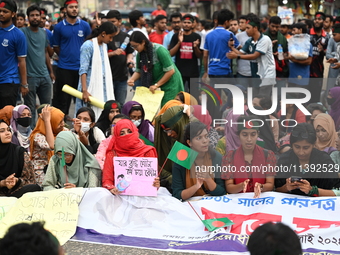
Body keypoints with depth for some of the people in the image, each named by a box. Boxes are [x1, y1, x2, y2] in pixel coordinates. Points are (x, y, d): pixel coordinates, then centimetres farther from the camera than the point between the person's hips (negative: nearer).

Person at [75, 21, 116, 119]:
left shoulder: (104, 45, 14)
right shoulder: (88, 46, -12)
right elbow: (83, 70, -17)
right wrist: (84, 90, -24)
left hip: (103, 85, 8)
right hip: (91, 86, -8)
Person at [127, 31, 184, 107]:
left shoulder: (159, 50, -22)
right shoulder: (140, 54, 0)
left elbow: (170, 71, -21)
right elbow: (138, 71, 8)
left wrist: (156, 85, -19)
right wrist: (132, 79, -14)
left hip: (170, 83, -7)